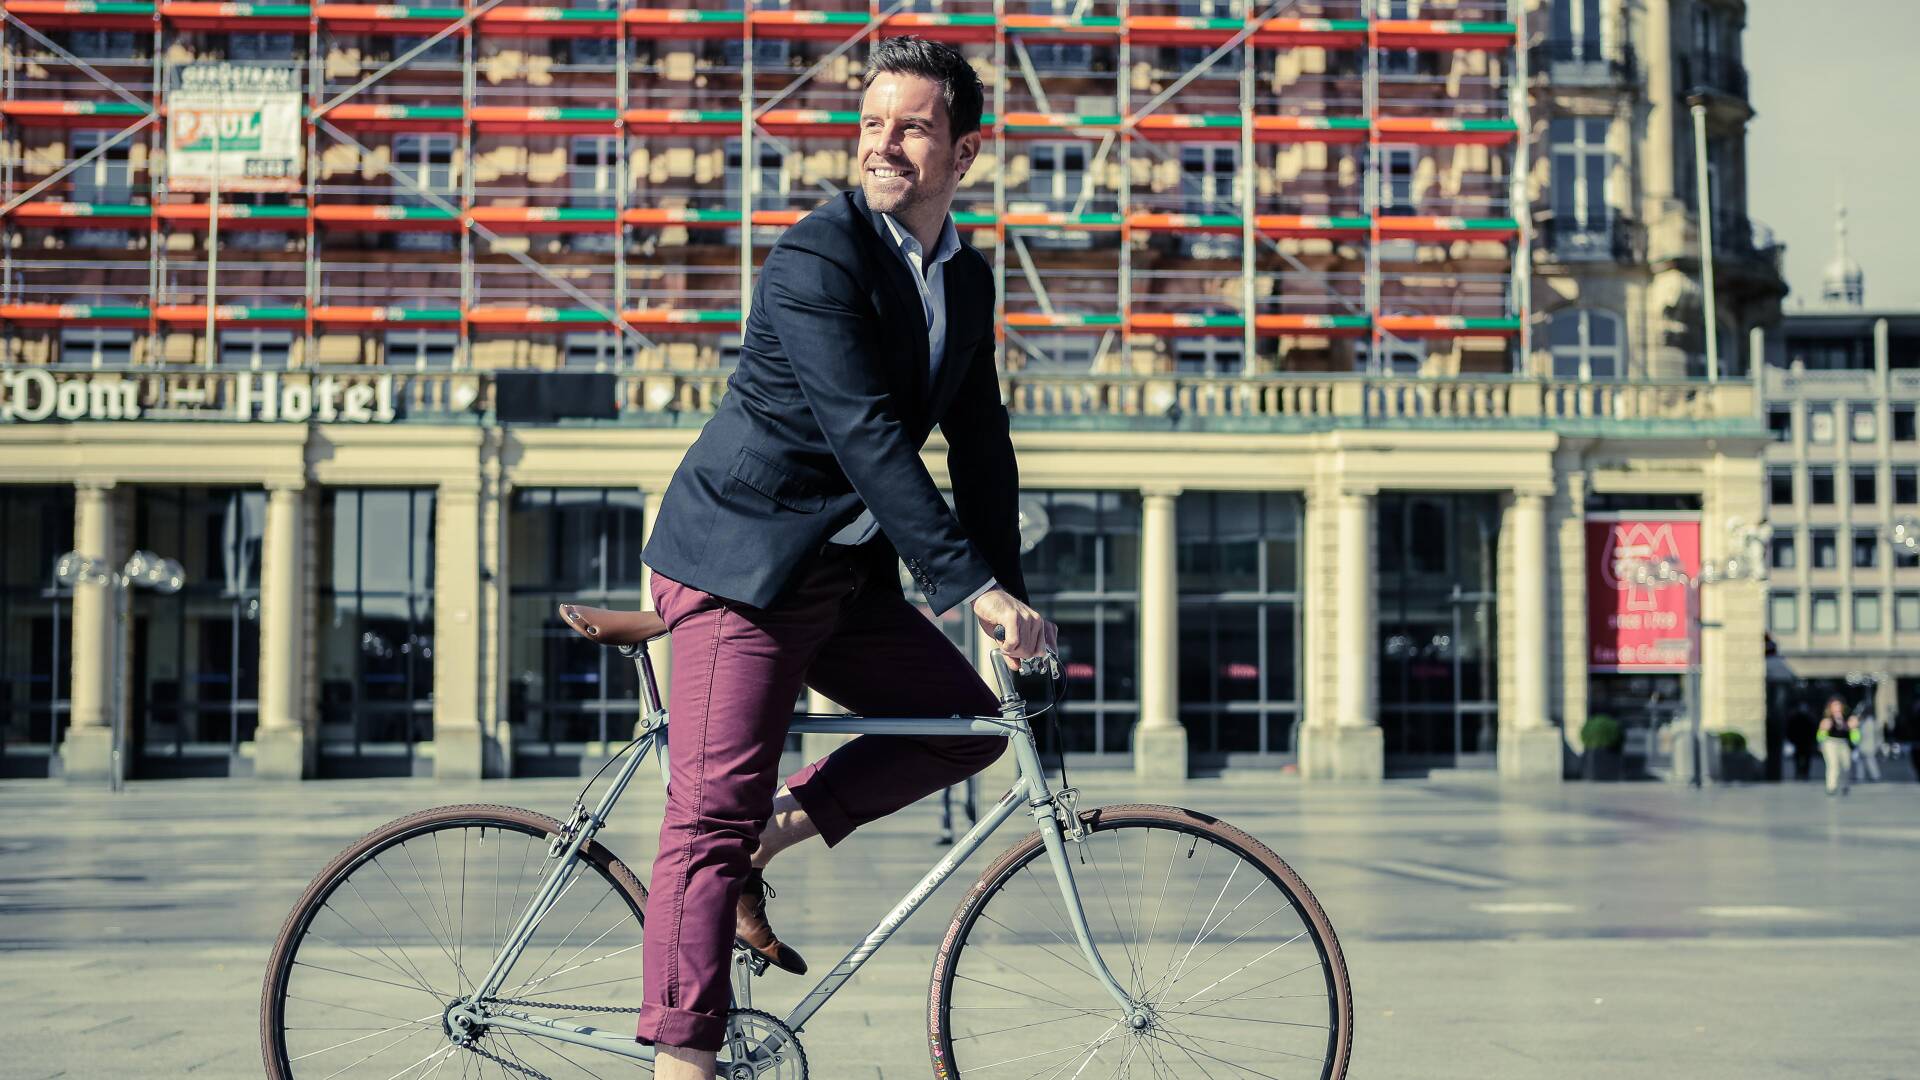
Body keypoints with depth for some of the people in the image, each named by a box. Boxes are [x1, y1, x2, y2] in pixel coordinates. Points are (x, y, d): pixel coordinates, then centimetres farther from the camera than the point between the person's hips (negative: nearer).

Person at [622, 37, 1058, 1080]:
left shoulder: (967, 278, 9)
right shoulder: (815, 259, -17)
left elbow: (980, 446, 13)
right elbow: (867, 436, -25)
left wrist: (1007, 594, 4)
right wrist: (974, 587, -29)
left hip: (845, 572, 8)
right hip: (742, 561, -8)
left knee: (970, 721, 6)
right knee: (714, 808, -12)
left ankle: (764, 840, 12)